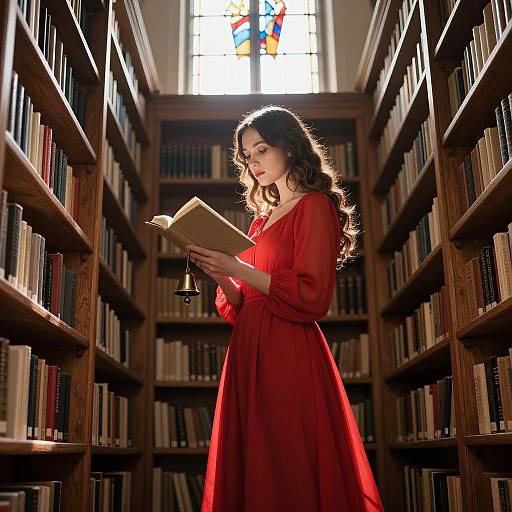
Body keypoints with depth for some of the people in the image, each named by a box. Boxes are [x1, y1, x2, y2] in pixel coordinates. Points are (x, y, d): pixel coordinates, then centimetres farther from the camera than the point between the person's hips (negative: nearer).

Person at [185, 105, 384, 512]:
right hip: (249, 350, 7)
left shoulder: (314, 206, -4)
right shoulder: (263, 217, 18)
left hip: (291, 355, -7)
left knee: (291, 473, 0)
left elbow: (312, 297, -15)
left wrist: (237, 268, -16)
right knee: (249, 471, 11)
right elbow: (242, 305, 15)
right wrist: (218, 273, -3)